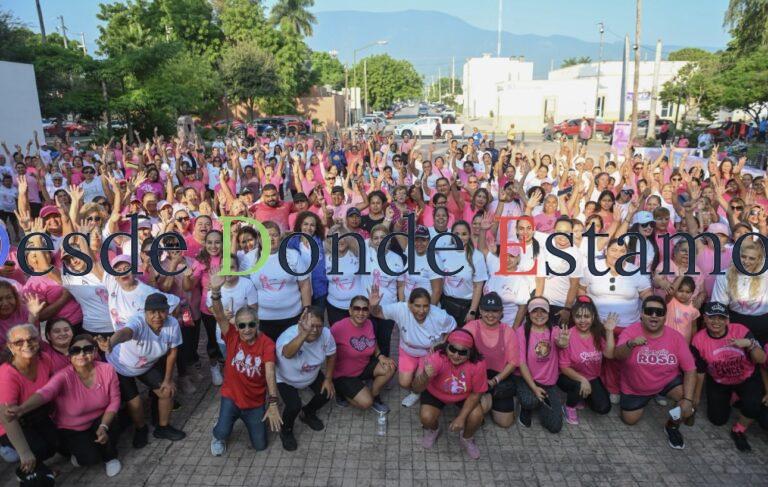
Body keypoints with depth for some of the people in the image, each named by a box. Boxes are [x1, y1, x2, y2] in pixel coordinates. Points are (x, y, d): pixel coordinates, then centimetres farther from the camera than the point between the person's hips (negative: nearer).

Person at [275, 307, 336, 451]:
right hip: (286, 379, -5)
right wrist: (304, 333, -81)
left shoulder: (326, 334, -27)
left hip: (312, 374, 5)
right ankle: (286, 431, 13)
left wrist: (328, 378, -4)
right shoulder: (288, 336, -42)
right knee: (294, 405, -23)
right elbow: (288, 353, -67)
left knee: (328, 393, -4)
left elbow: (331, 355, -7)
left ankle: (307, 413, 30)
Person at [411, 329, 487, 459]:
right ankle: (433, 430, 17)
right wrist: (425, 376, -62)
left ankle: (467, 439, 15)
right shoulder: (437, 358, -36)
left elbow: (476, 393, -15)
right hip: (436, 394, -1)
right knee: (426, 417, -24)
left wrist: (462, 417, -21)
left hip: (464, 396, 1)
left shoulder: (477, 364, -31)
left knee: (476, 416, -22)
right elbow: (417, 388, -40)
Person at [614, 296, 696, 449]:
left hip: (669, 382, 1)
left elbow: (690, 369, -15)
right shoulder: (631, 331, -22)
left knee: (690, 397, -25)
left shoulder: (676, 337, -17)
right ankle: (645, 400, 37)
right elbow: (617, 356, -37)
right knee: (629, 420, 4)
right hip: (635, 388, 0)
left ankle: (672, 427, 5)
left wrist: (688, 399, -26)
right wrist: (630, 344, -60)